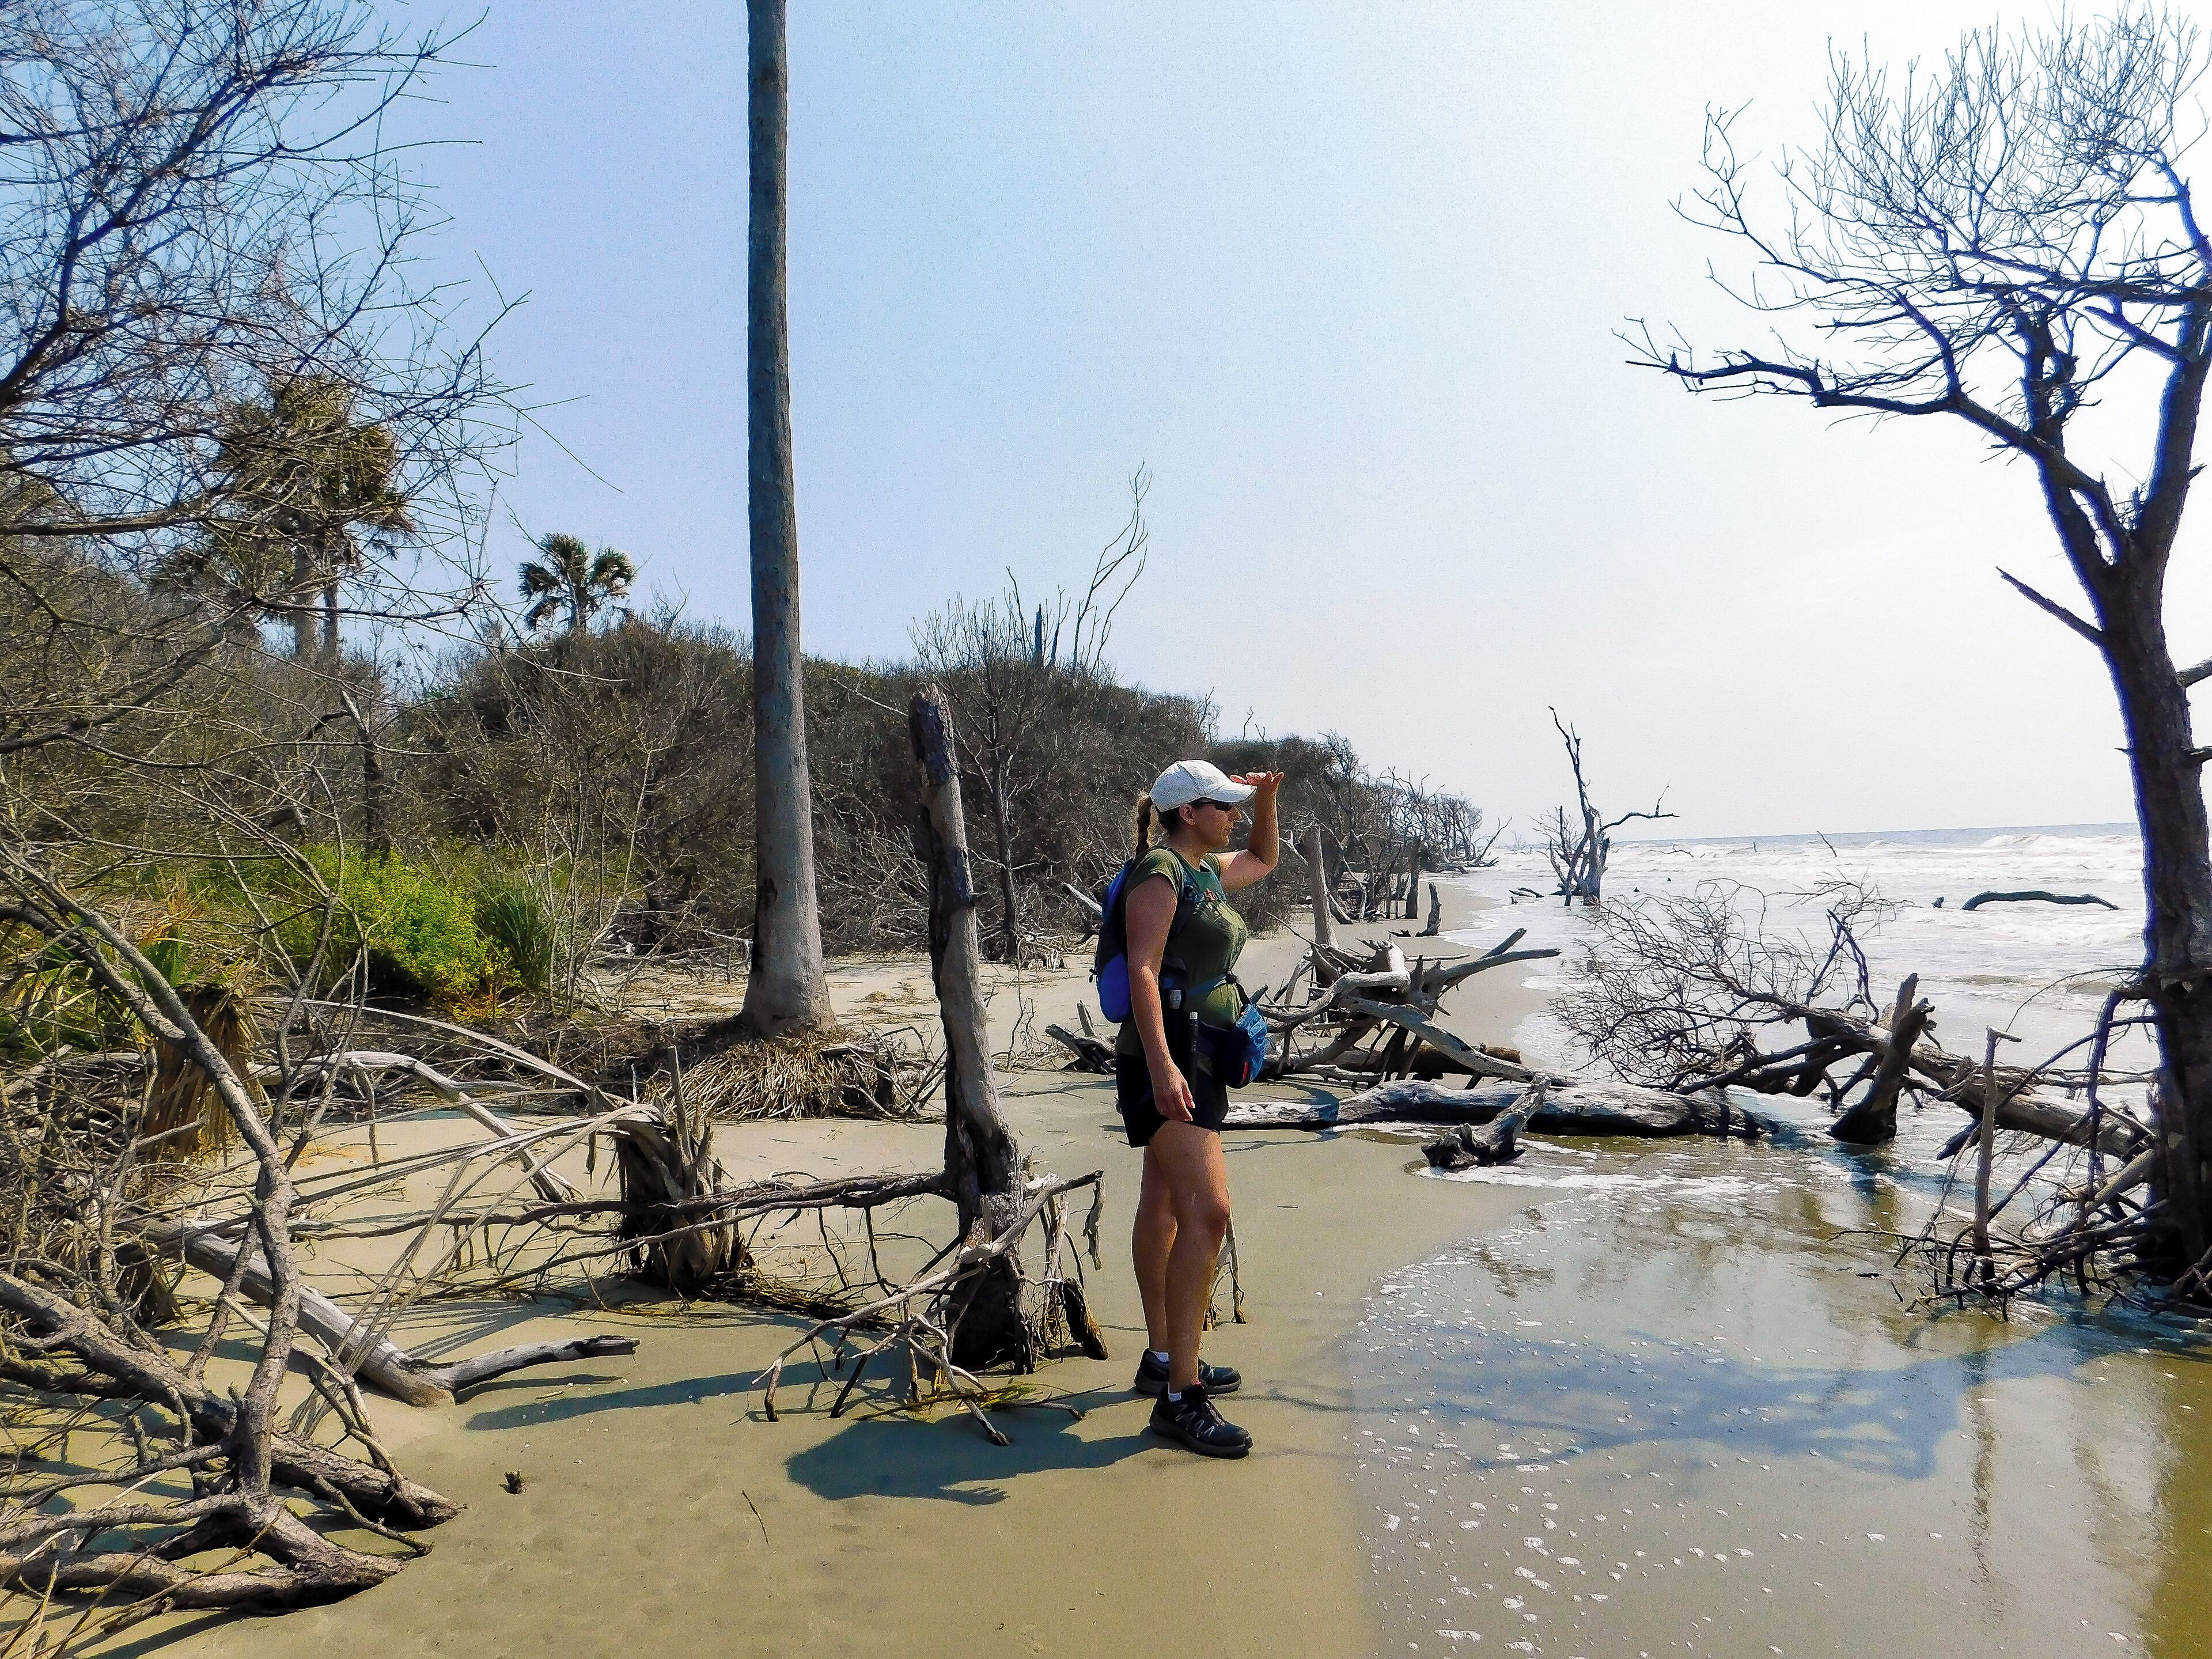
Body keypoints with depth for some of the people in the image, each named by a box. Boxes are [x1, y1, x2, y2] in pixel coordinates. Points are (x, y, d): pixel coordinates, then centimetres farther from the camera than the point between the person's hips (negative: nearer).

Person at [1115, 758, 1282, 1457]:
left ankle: (1162, 1360, 27)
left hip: (1197, 1063, 10)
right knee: (1207, 1210, -18)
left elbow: (1264, 859, 35)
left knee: (1164, 1208, 16)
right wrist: (1161, 1066, -32)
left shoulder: (1204, 870, 15)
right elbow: (1143, 972, -23)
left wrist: (1264, 797, 18)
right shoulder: (1158, 872, -13)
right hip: (1168, 1062, -10)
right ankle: (1179, 1396, -15)